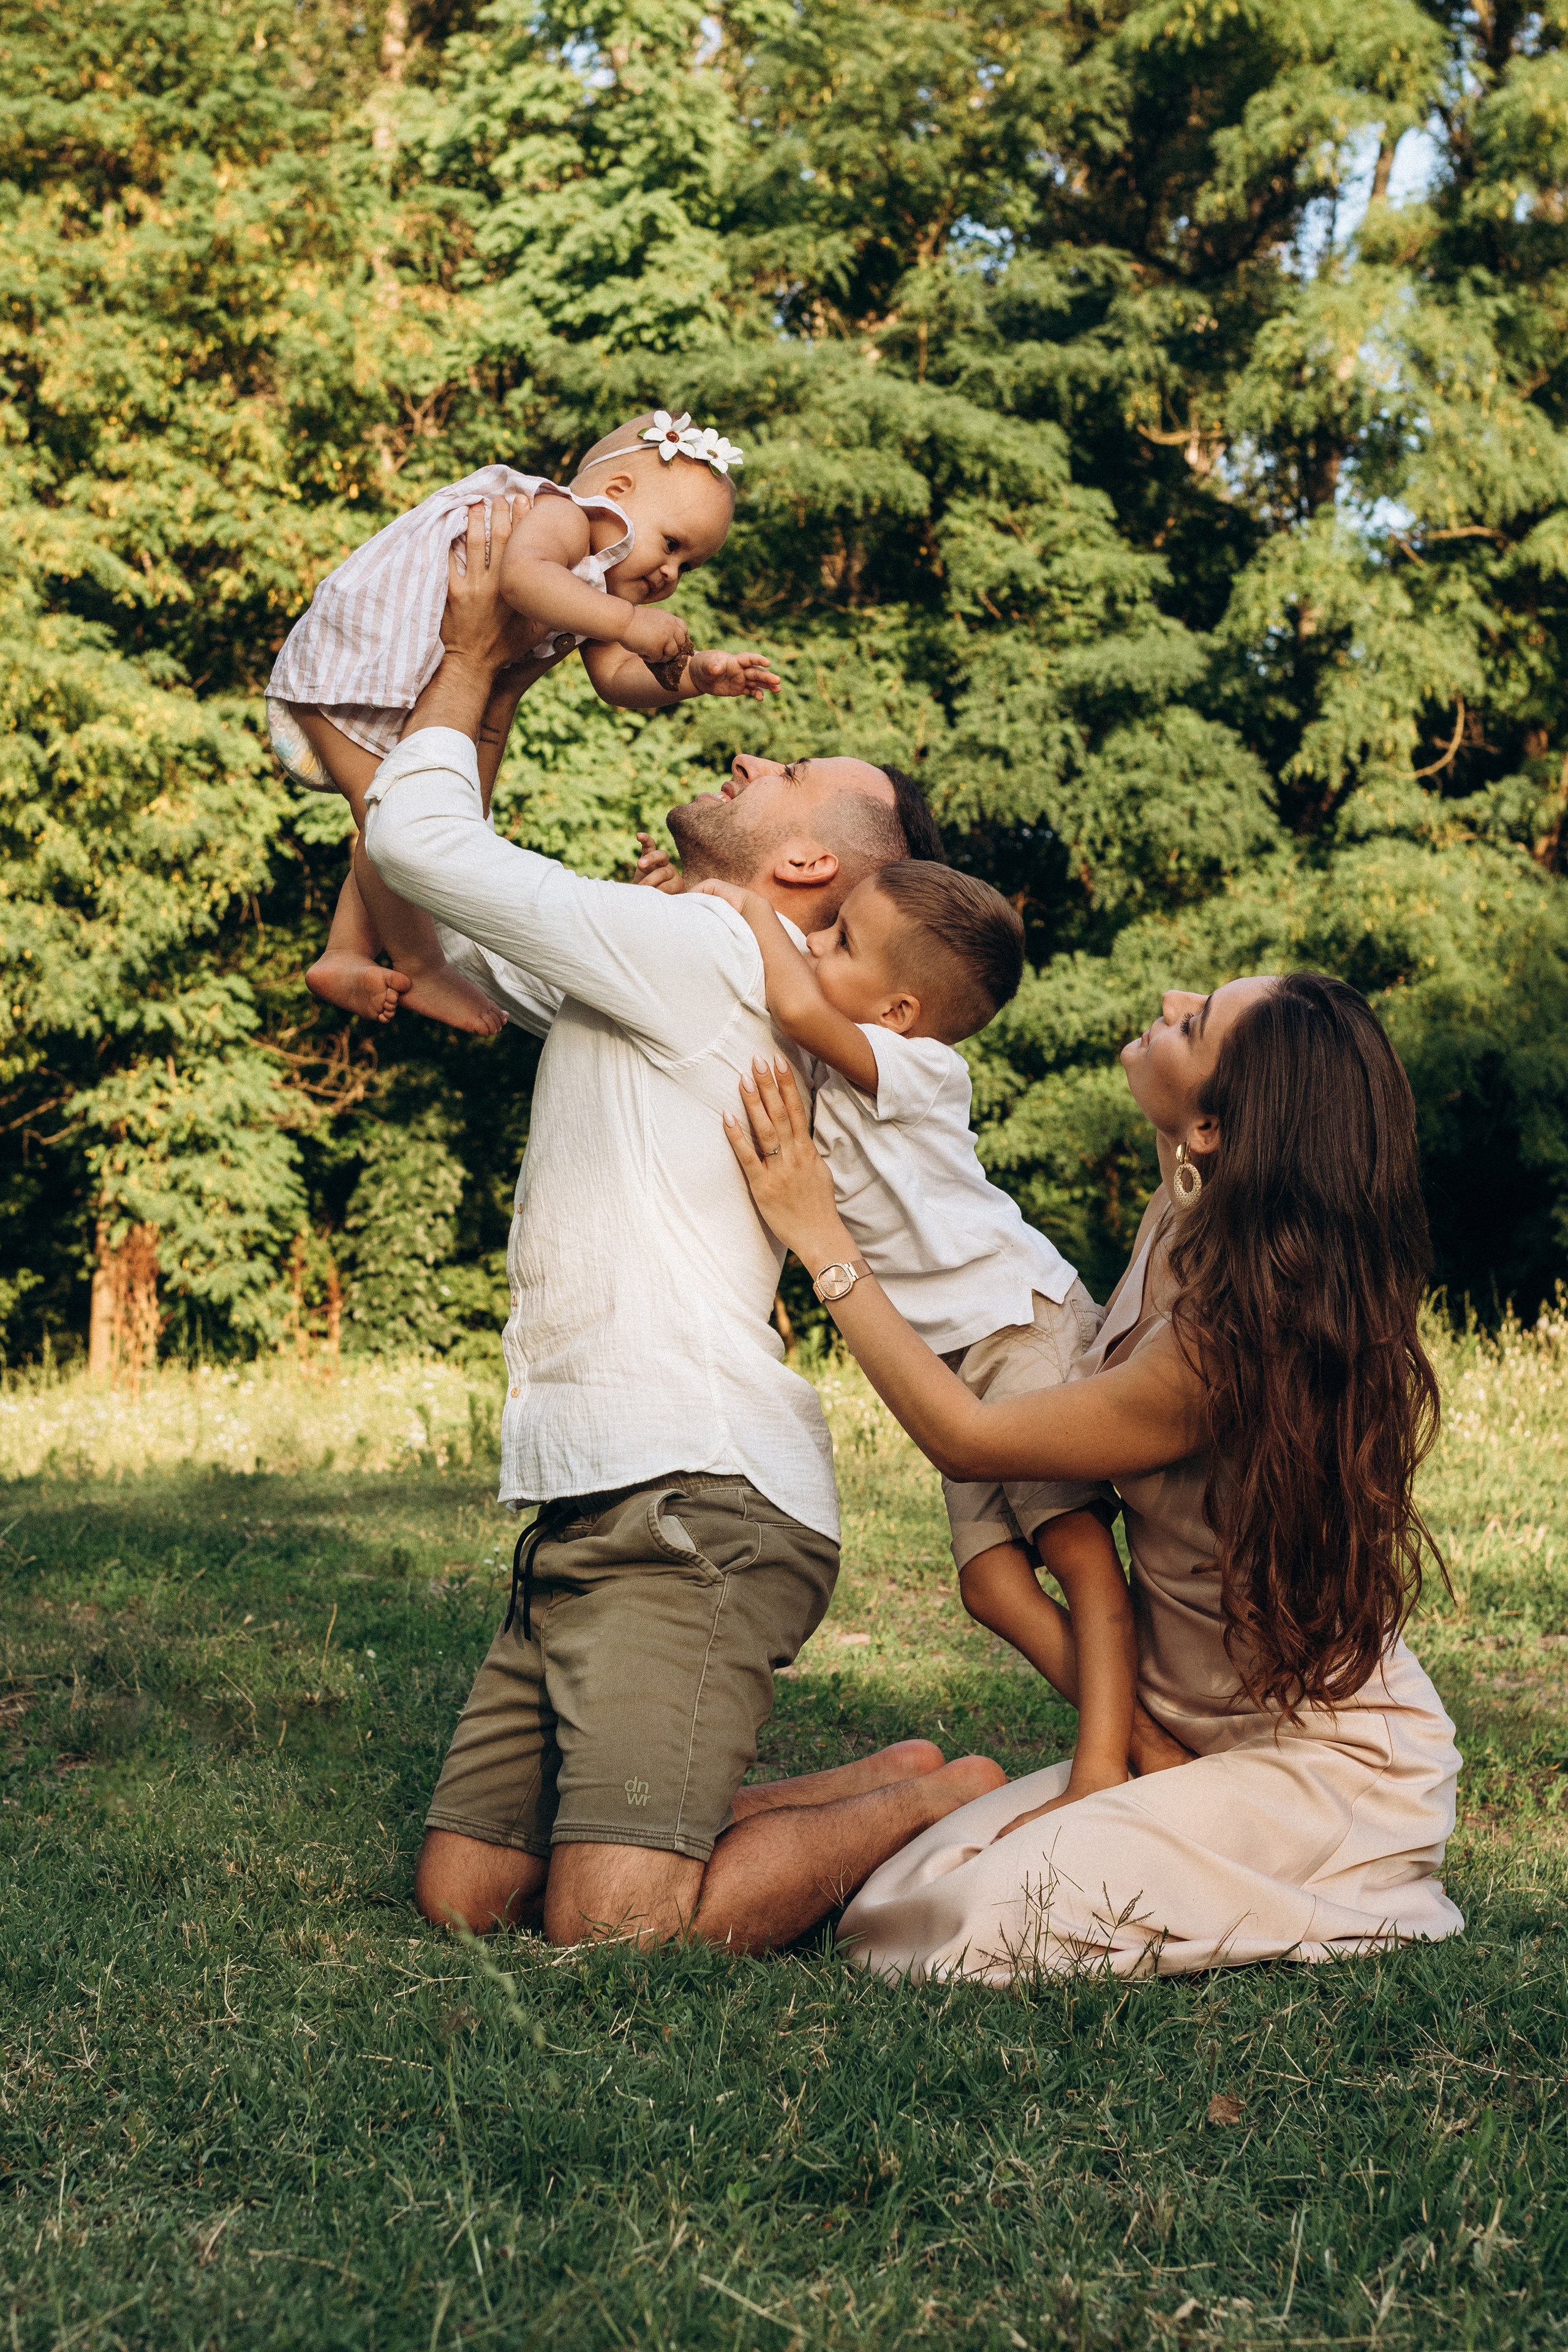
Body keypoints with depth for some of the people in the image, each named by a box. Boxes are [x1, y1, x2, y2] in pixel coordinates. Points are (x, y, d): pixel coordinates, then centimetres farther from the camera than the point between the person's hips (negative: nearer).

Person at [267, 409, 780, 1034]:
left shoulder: (592, 587, 9)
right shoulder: (560, 516, -22)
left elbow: (618, 676, -1)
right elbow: (521, 577, -44)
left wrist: (694, 676, -18)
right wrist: (626, 621, -45)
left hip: (423, 700, 11)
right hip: (347, 665, -10)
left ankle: (345, 958, 25)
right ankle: (420, 970, 6)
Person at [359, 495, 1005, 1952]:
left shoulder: (694, 951, -7)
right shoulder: (637, 987, 23)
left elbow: (415, 836, -7)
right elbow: (454, 927, 33)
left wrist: (472, 657, 10)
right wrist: (492, 689, 28)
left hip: (694, 1506, -10)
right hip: (596, 1509, 10)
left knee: (613, 1935, -20)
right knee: (462, 1893, 6)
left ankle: (936, 1808, 4)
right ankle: (877, 1791, 16)